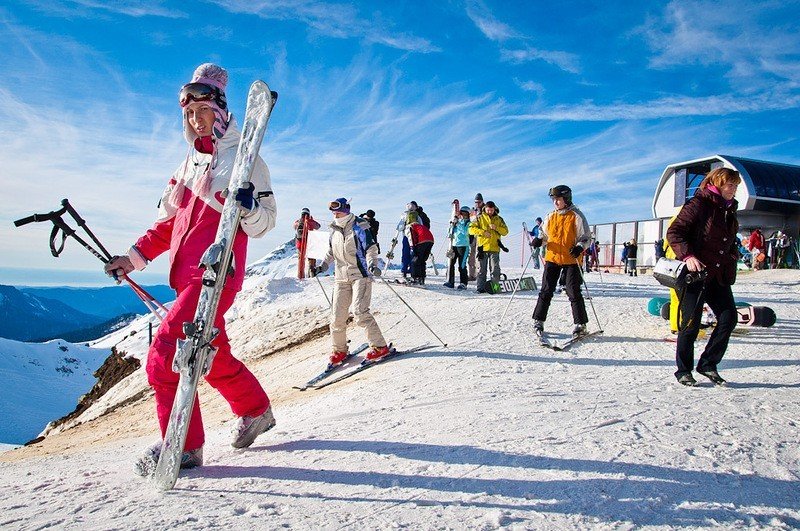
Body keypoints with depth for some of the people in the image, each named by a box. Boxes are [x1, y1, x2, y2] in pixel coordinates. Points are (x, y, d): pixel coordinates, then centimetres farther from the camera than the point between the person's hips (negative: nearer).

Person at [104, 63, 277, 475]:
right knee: (214, 356, 15)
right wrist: (136, 256, 15)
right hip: (188, 277, 8)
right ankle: (256, 411, 34)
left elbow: (263, 222, -7)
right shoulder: (190, 163, 18)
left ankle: (183, 445, -2)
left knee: (164, 354, -13)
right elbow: (169, 223, 23)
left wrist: (248, 207, -29)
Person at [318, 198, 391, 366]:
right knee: (337, 315, 2)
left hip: (361, 274, -6)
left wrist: (373, 264, -27)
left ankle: (379, 346, -8)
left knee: (359, 312, -18)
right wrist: (322, 266, 13)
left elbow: (371, 248, -10)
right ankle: (339, 350, 18)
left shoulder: (359, 227, -5)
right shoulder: (334, 231, 13)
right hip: (341, 277, 6)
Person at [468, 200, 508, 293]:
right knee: (481, 270, 3)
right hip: (482, 247, 0)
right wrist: (483, 232, -13)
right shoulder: (480, 218, 7)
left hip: (494, 248, 0)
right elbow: (471, 228, -2)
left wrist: (496, 228, -10)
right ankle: (481, 288, 9)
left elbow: (505, 231, 7)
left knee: (495, 269, -3)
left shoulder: (499, 219, 12)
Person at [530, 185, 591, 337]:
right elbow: (545, 235, 19)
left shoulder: (576, 216, -4)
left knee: (573, 292, -1)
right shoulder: (550, 217, 10)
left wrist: (580, 247, -22)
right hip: (552, 258, 4)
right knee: (546, 290, 3)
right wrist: (539, 241, -3)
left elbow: (585, 237, -3)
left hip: (571, 260, -4)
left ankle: (580, 324, 9)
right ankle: (538, 320, 9)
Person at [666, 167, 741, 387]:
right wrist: (688, 256, -25)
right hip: (695, 272, -8)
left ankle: (708, 364, 16)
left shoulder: (729, 210, 17)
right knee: (691, 323, -2)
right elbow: (674, 232, -14)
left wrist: (733, 256, 14)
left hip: (719, 275, 8)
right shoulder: (699, 204, -8)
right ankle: (683, 371, 13)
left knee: (729, 318, 1)